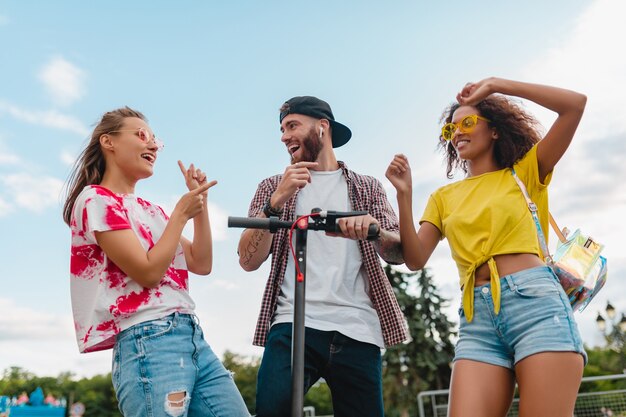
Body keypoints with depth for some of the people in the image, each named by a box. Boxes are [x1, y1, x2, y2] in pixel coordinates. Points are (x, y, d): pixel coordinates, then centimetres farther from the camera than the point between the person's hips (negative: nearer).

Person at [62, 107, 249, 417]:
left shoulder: (149, 209, 19)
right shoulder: (96, 199, -5)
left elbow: (202, 264, 15)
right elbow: (148, 272, -14)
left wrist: (200, 203, 9)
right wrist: (182, 211, -5)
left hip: (192, 335, 8)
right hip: (149, 342, -8)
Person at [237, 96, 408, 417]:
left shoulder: (367, 188, 16)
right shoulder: (273, 187, 15)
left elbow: (398, 254, 3)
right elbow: (248, 260, 2)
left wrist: (374, 230, -20)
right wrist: (277, 201, -13)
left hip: (357, 330, 1)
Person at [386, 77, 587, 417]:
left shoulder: (524, 173, 14)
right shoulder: (444, 197, 21)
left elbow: (575, 104, 3)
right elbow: (415, 259, 7)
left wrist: (494, 86, 5)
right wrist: (404, 195, -4)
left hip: (535, 302, -2)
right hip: (477, 316, 3)